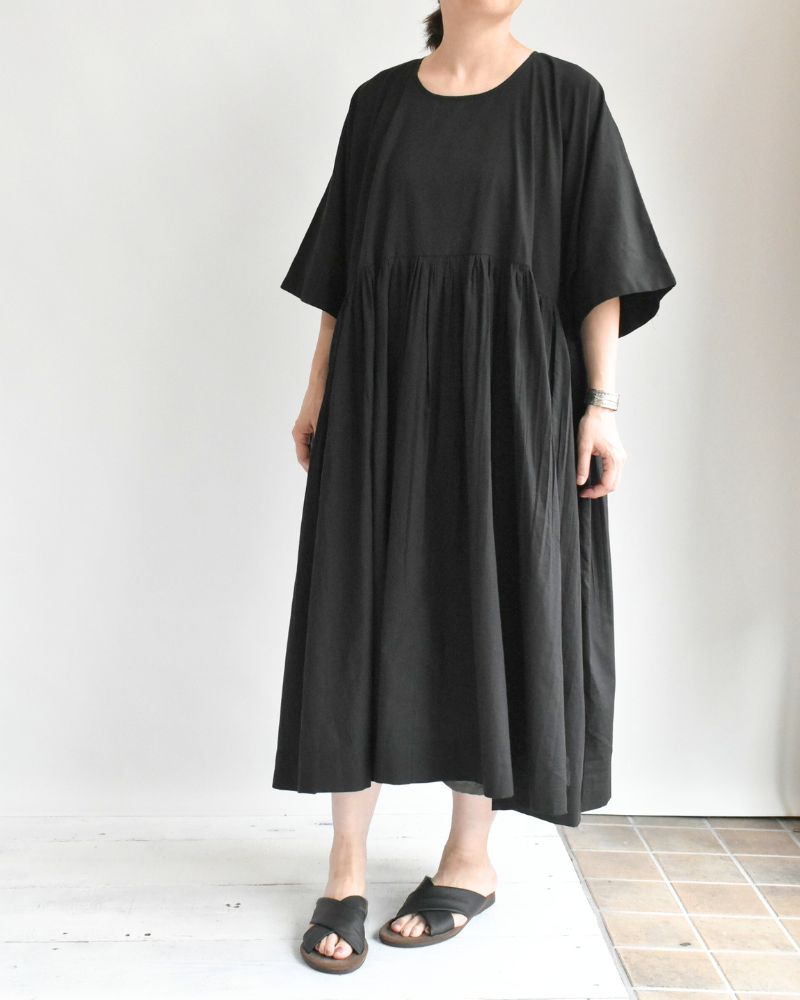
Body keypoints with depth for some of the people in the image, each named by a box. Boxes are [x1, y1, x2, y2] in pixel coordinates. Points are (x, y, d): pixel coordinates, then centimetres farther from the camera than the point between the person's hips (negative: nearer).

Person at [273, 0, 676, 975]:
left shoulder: (567, 97, 5)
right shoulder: (379, 101, 12)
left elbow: (601, 267, 1)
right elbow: (339, 266, 12)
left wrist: (601, 402, -8)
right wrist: (318, 391, 7)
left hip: (508, 393, -2)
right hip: (384, 391, 2)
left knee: (492, 609, 2)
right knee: (362, 612, -1)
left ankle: (471, 858, 18)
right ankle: (346, 872, 8)